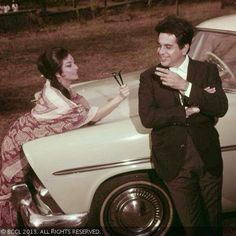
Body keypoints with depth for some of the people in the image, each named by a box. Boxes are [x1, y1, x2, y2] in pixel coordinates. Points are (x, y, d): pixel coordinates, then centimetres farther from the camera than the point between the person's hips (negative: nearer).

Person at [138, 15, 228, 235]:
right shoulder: (149, 77, -4)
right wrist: (187, 111, -19)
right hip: (175, 164, 0)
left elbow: (221, 108, -16)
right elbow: (147, 118, -15)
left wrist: (185, 86, -24)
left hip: (208, 159, 1)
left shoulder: (207, 71, -3)